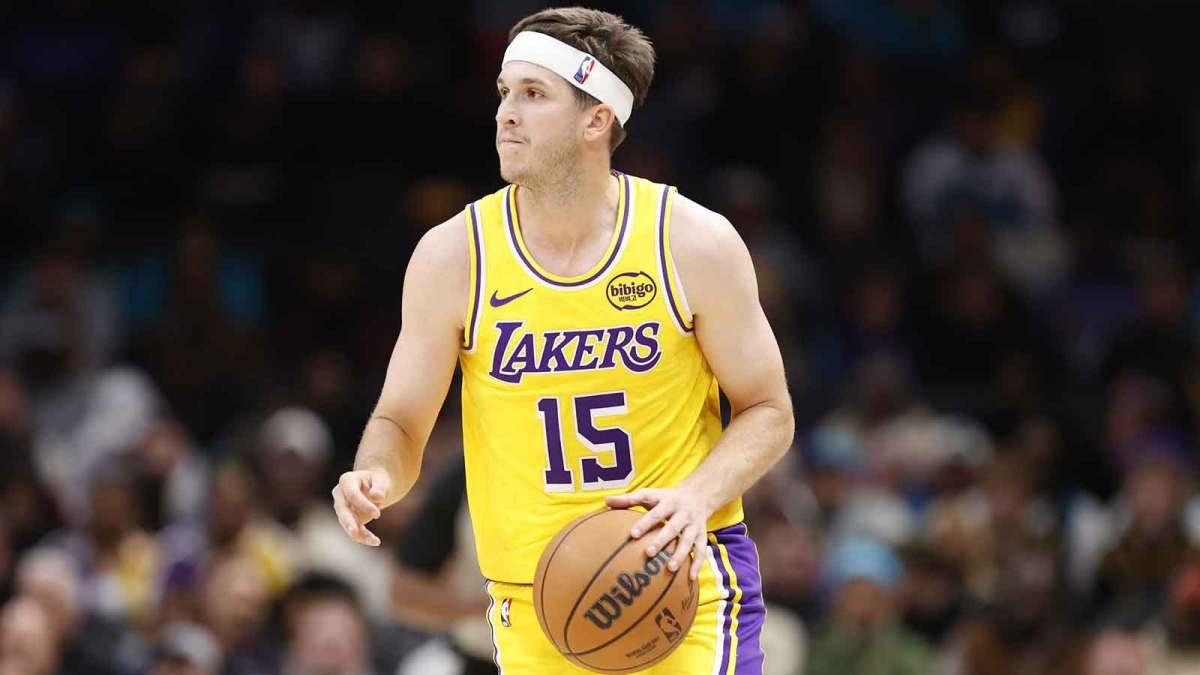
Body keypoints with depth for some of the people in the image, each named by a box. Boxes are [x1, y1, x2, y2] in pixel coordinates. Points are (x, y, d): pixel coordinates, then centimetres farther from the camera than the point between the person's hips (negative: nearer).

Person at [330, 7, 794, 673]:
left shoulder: (696, 243, -6)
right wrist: (375, 479, -20)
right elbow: (402, 424, 3)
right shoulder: (452, 256, -3)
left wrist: (698, 495, -17)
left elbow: (769, 412, 2)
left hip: (684, 589, -2)